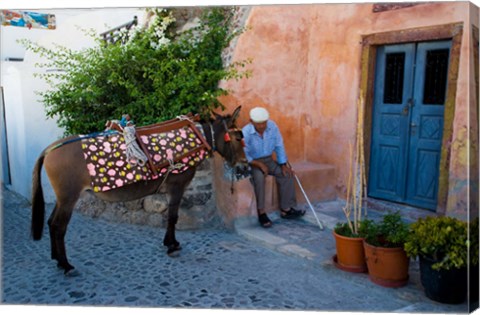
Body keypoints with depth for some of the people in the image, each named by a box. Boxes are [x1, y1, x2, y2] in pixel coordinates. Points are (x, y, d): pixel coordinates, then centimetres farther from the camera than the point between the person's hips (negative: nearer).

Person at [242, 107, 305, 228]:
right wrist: (259, 164, -26)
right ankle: (261, 212, -25)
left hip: (268, 160, 5)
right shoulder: (245, 133, -22)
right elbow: (244, 155, -18)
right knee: (259, 177, -35)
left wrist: (283, 164, -8)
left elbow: (279, 146, -1)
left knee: (287, 174, -16)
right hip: (252, 162, -5)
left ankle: (286, 209, -9)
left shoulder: (272, 126, -10)